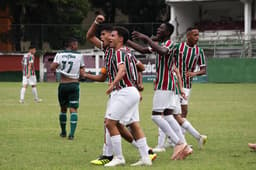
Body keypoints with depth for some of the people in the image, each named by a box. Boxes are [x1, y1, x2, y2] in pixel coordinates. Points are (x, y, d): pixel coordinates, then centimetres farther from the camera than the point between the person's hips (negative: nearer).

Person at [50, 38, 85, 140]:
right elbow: (82, 72, 0)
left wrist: (57, 68, 8)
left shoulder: (60, 55, 0)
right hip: (74, 84, -2)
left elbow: (52, 68, -13)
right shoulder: (79, 56, -1)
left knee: (63, 109, 16)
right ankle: (72, 133, -15)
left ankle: (63, 132, 27)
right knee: (73, 109, -3)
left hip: (63, 85, 2)